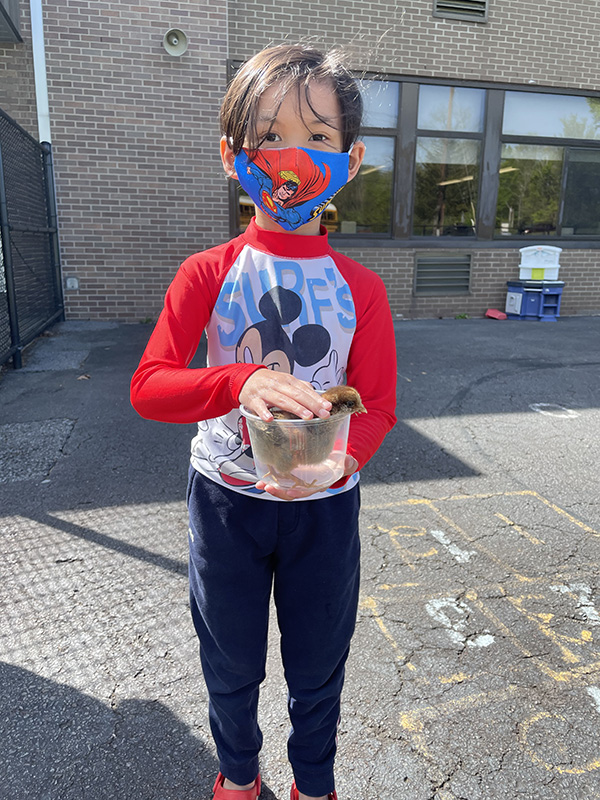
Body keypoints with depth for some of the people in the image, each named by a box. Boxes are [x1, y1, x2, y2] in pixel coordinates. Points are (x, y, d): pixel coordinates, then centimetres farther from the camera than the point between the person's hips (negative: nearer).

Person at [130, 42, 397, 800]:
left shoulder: (360, 287, -7)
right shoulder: (208, 274, -10)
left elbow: (377, 406, -9)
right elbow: (148, 386, -17)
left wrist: (340, 456, -31)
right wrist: (238, 383, -36)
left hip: (323, 504, 1)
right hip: (226, 497, 0)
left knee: (317, 664, 20)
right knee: (231, 660, 22)